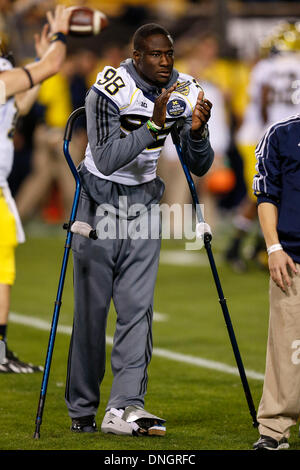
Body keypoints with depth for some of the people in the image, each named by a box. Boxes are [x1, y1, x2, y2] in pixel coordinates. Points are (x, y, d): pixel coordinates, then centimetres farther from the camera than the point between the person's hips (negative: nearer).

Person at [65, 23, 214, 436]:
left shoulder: (185, 93, -3)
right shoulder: (109, 90, -19)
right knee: (92, 307, -1)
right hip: (100, 200, -4)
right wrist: (154, 124, -35)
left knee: (138, 306, -7)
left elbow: (200, 167, 1)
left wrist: (196, 132, -20)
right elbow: (106, 160, -28)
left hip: (143, 201, 4)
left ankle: (124, 407, -10)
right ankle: (81, 410, 10)